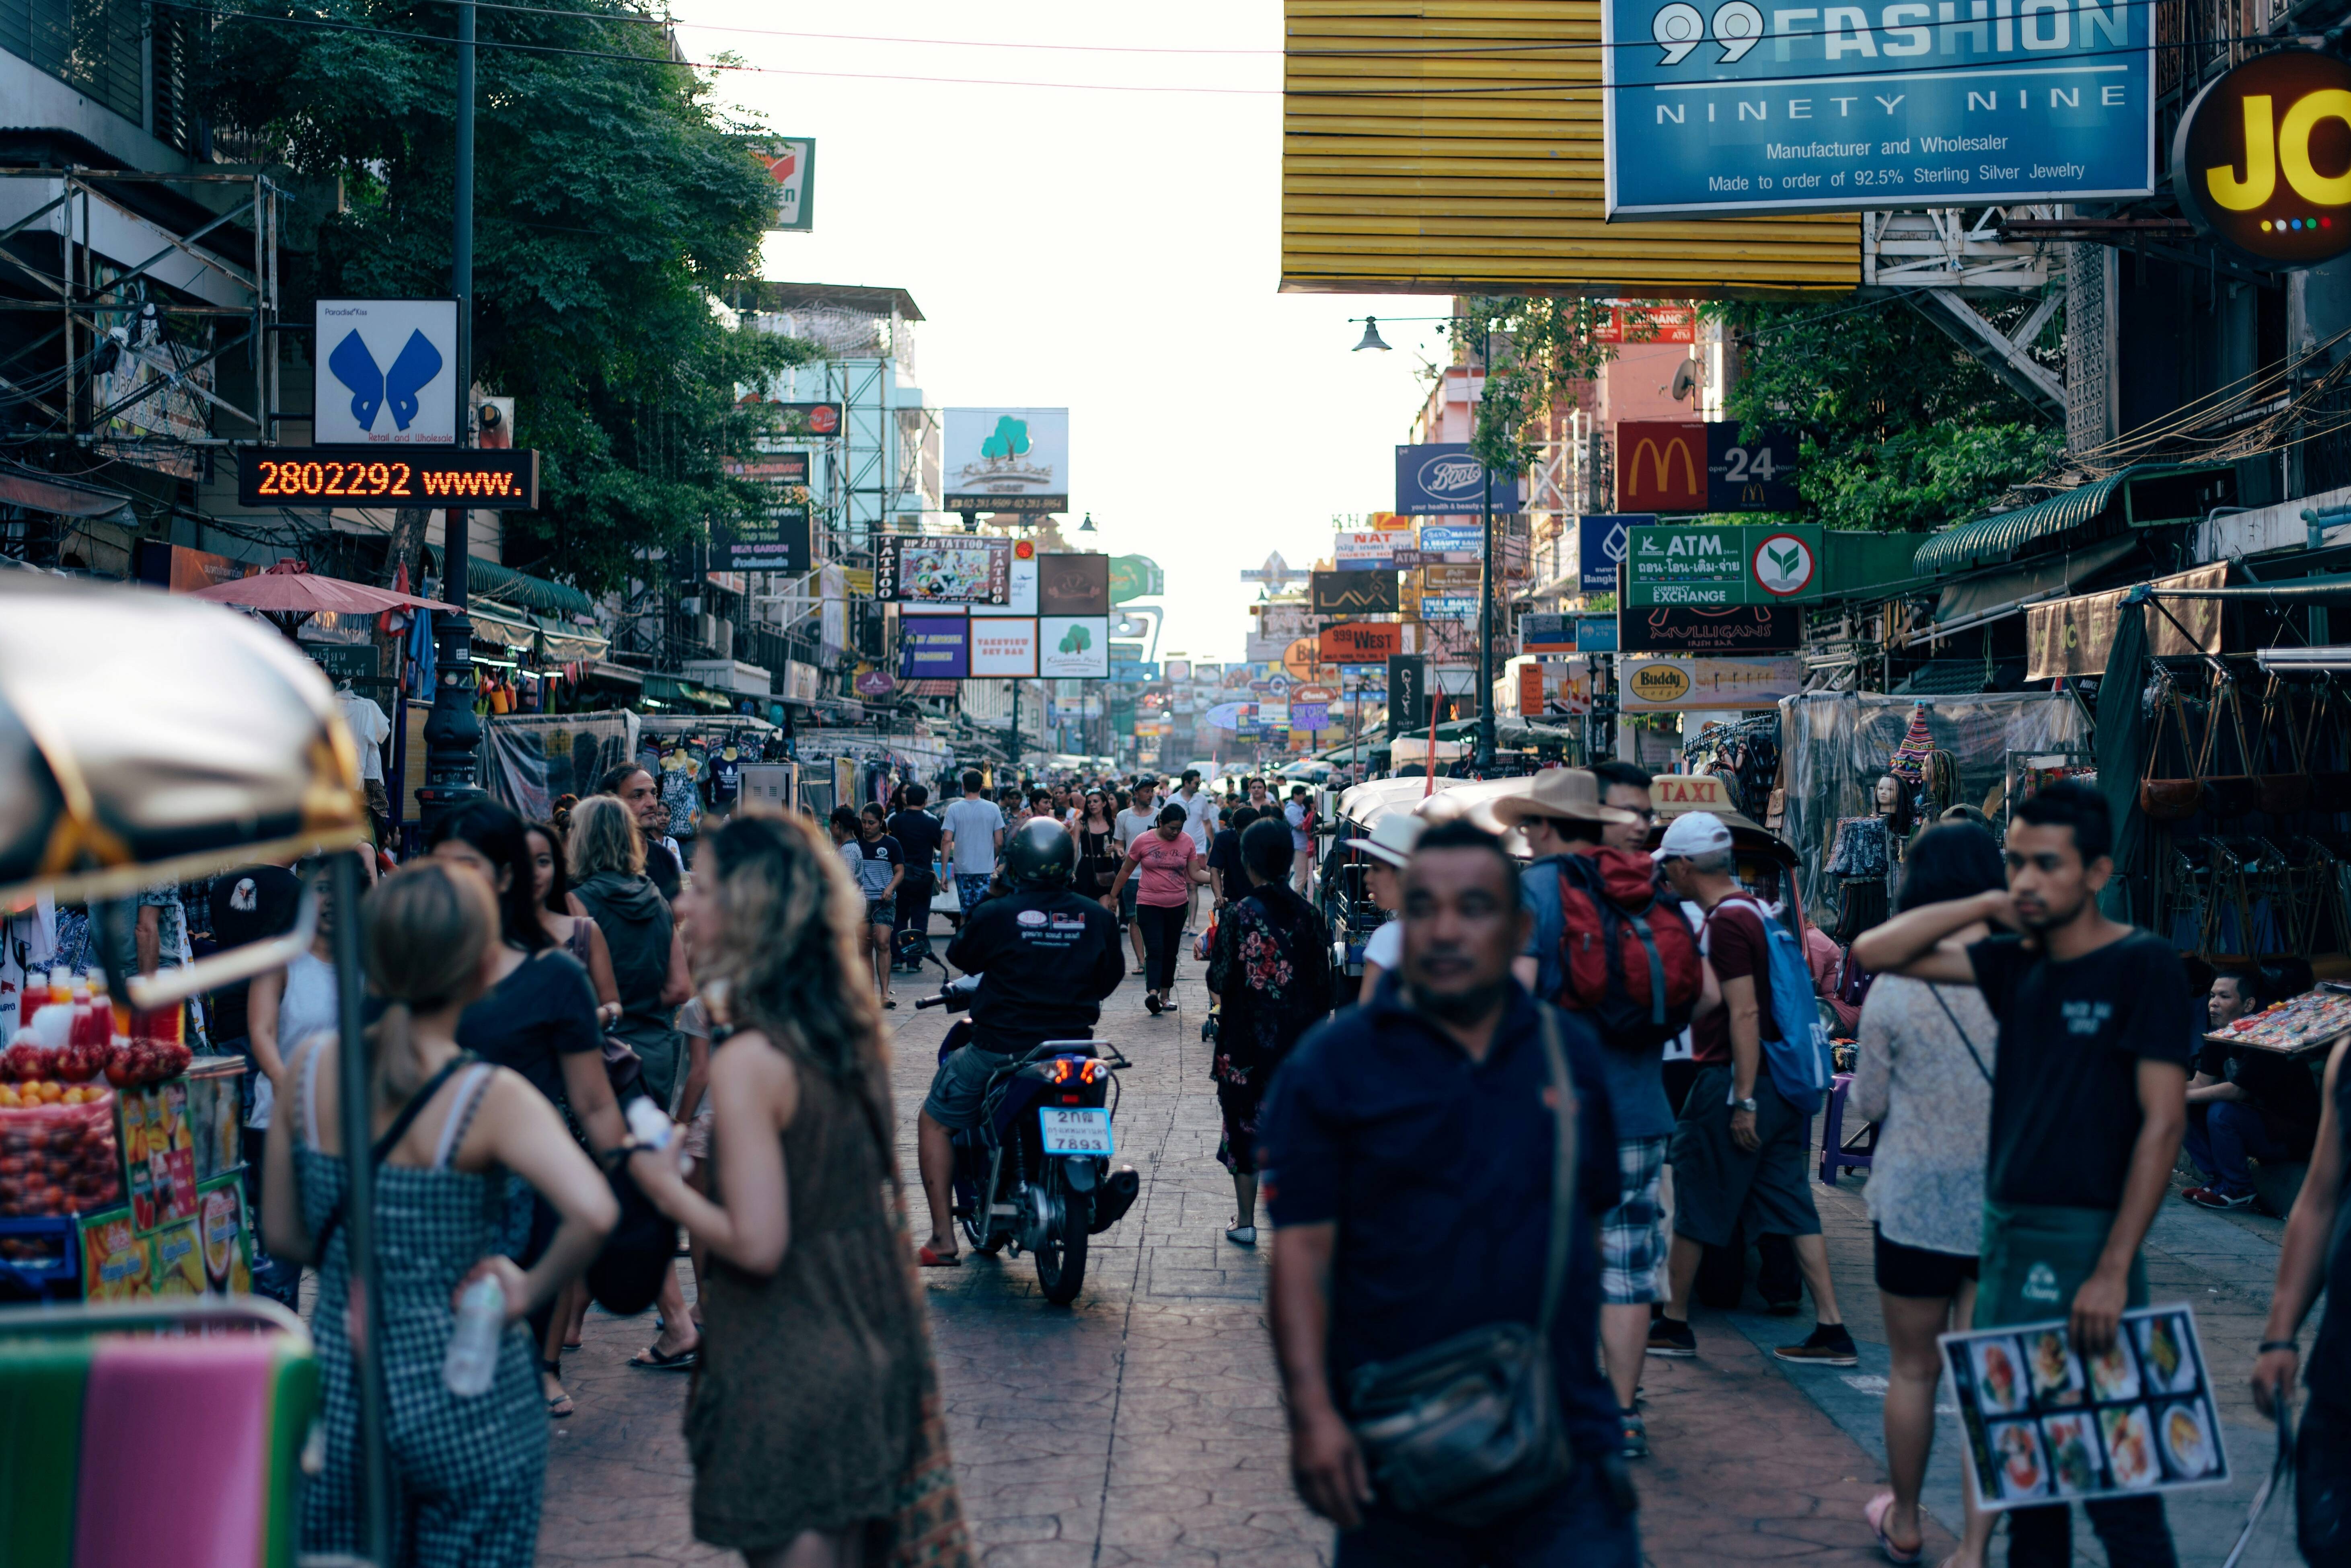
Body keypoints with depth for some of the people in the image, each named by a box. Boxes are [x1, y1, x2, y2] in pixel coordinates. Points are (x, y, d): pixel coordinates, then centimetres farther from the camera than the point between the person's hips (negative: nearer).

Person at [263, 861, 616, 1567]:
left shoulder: (310, 1064, -4)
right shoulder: (493, 1099, -17)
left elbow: (283, 1234, 5)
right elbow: (593, 1212, -32)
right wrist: (529, 1291, -15)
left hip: (338, 1387, 4)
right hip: (466, 1400, -4)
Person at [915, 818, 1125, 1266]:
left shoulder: (995, 915, -12)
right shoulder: (1099, 918, -2)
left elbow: (960, 957, 6)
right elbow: (1109, 979, 11)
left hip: (1000, 1049, -3)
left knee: (935, 1121, 16)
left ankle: (942, 1239, 8)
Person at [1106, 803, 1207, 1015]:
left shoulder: (1187, 842, 0)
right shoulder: (1143, 842, -7)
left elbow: (1196, 873, 2)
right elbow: (1126, 871, 4)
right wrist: (1112, 896, 10)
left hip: (1178, 905, 3)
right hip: (1149, 904, -3)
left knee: (1171, 951, 11)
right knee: (1154, 949, -16)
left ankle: (1165, 994, 20)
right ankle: (1152, 992, -28)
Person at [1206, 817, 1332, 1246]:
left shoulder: (1238, 915, -13)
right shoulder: (1307, 914, -4)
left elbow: (1219, 980, -11)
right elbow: (1323, 982, 1)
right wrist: (1316, 1027, 13)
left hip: (1247, 1036, -2)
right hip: (1298, 1035, 3)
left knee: (1244, 1122, 10)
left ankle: (1245, 1221, 17)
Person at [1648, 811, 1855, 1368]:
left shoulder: (1725, 923, -15)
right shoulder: (1756, 911, 14)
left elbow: (1745, 1014, -21)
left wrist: (1743, 1100, -22)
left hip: (1733, 1081, -9)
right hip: (1780, 1083, 9)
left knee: (1694, 1204, 4)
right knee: (1792, 1205, 8)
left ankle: (1674, 1324, 15)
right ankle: (1831, 1330, 5)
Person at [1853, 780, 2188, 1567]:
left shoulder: (2143, 965, -9)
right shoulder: (2018, 964, 10)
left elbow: (2164, 1121, -14)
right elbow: (1876, 950, 10)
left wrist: (2114, 1271, -19)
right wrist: (1990, 906, -1)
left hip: (2084, 1245, -7)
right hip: (2007, 1237, 7)